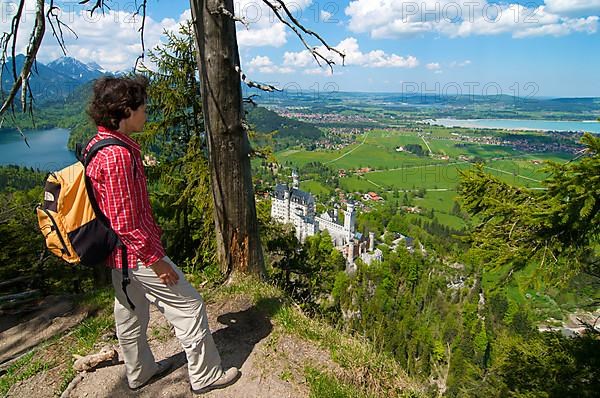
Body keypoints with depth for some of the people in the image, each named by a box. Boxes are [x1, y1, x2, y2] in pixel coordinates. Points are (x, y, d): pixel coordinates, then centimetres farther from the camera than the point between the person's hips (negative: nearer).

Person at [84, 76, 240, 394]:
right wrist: (156, 260, -18)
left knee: (131, 312, 23)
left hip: (121, 253, 10)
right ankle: (205, 376, 21)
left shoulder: (97, 145, 7)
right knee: (189, 306, 4)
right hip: (137, 253, -10)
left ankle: (139, 373, 44)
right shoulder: (117, 155, -26)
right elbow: (125, 223, -26)